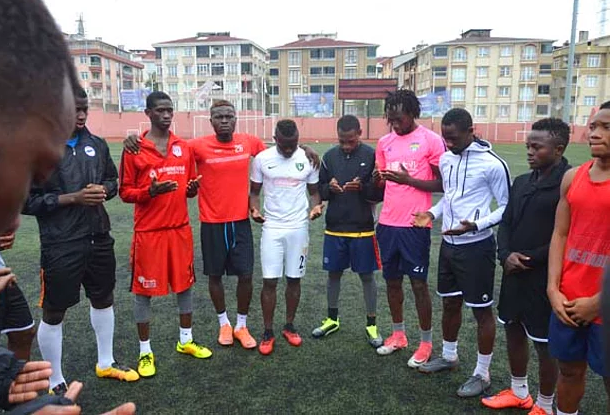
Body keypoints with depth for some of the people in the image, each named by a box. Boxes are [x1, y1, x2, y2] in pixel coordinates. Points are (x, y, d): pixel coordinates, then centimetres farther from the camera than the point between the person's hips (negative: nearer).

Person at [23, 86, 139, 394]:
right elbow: (27, 201, -12)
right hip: (60, 245, -6)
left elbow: (112, 180, 15)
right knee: (54, 312, 8)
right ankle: (56, 383, 27)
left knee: (103, 299, 19)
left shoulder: (96, 144, 4)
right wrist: (73, 198, -19)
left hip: (99, 238, 6)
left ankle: (105, 363, 41)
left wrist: (104, 190, -7)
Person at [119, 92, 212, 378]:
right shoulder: (134, 150, -6)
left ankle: (186, 341, 30)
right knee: (144, 289, 5)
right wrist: (150, 191, -22)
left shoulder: (184, 148, 7)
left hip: (180, 229, 4)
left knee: (185, 284, 12)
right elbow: (125, 192, -4)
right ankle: (145, 351, 21)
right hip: (148, 232, -4)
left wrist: (193, 189, -9)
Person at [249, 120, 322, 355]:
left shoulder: (308, 159, -1)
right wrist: (254, 209, -15)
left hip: (299, 227, 1)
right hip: (272, 227, -1)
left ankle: (289, 326, 27)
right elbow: (255, 191, 5)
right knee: (269, 281, 0)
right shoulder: (262, 159, -3)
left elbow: (314, 190, 9)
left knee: (294, 279, 10)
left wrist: (317, 205, -13)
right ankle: (268, 332, 15)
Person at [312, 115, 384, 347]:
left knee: (367, 275, 6)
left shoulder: (371, 156, -7)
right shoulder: (329, 157, 2)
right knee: (334, 273, 13)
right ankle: (332, 319, 30)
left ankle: (371, 324, 21)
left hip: (363, 229, -3)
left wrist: (362, 187, -24)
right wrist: (329, 188, -15)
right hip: (334, 228, 3)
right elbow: (319, 190, 7)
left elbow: (381, 193, -5)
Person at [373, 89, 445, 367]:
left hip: (415, 225, -5)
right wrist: (377, 180, -8)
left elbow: (442, 184, -6)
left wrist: (408, 179, -18)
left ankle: (426, 342, 21)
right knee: (392, 280, 14)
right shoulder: (384, 142, 10)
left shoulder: (431, 140, -7)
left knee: (419, 283, 3)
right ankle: (398, 334, 32)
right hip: (387, 223, 6)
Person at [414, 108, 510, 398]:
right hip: (449, 244, 7)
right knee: (449, 303, 19)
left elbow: (507, 207, -11)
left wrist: (476, 225, -25)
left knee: (481, 309, 6)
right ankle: (448, 356, 39)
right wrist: (433, 213, 0)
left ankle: (482, 374, 22)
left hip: (477, 246, -7)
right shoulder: (446, 159, 5)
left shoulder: (492, 164, -16)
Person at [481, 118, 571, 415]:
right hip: (514, 274, 8)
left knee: (545, 344, 8)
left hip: (545, 279, -7)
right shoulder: (522, 182, 9)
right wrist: (506, 255, -8)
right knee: (513, 331, 20)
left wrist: (529, 260, -16)